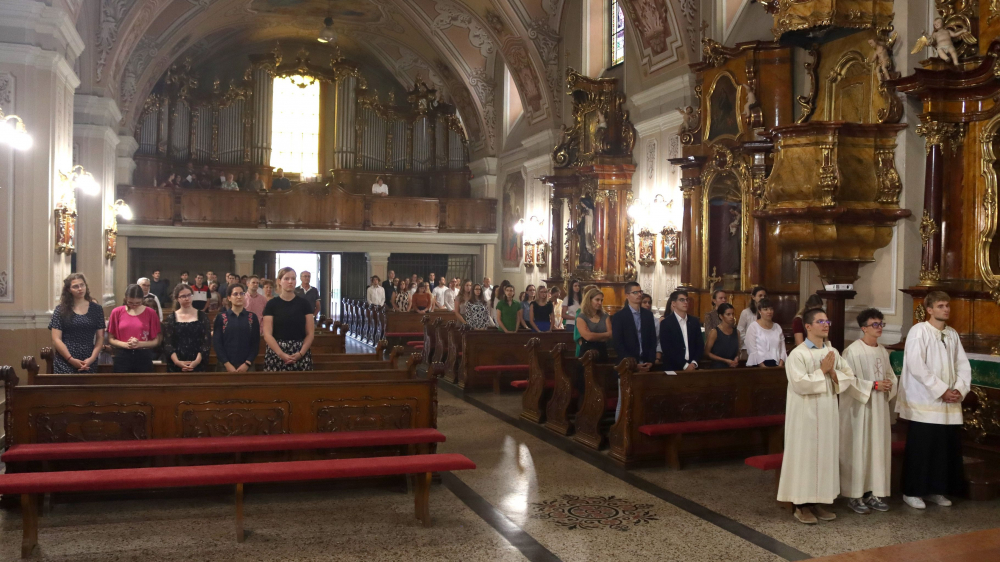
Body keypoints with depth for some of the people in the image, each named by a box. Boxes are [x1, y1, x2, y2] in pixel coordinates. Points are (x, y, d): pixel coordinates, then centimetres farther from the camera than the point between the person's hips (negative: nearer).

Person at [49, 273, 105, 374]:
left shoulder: (97, 309, 8)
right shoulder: (61, 310, 4)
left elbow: (100, 338, 6)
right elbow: (56, 339, 0)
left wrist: (92, 358, -8)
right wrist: (71, 359, -9)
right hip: (65, 363, -1)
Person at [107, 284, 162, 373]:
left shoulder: (150, 313, 2)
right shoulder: (117, 312, 3)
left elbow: (156, 341, 2)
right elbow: (110, 339, 4)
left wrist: (139, 344, -14)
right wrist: (125, 344, -13)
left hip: (144, 358, 0)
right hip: (122, 357, 0)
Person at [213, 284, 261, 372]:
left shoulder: (252, 317, 5)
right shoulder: (221, 317, 2)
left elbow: (256, 343, 2)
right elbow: (217, 342, -2)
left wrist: (247, 363, -8)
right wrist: (227, 364, -10)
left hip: (246, 366, 1)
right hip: (226, 365, -1)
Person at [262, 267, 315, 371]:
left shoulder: (305, 303, 6)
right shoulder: (272, 304, 3)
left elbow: (310, 333, 4)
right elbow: (267, 334, -2)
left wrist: (300, 353, -11)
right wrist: (281, 354, -14)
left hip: (300, 354, 1)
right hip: (276, 353, -1)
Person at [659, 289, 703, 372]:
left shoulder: (695, 322, 8)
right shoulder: (666, 323, -6)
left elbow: (700, 345, 7)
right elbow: (667, 349, -12)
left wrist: (694, 363, -8)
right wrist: (685, 365, -15)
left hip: (692, 368, 4)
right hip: (673, 368, -4)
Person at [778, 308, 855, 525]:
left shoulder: (833, 352, 8)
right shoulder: (798, 354, -12)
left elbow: (850, 377, 9)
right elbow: (800, 384, -22)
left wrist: (833, 373, -9)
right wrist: (822, 371, -16)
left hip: (827, 413, 7)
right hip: (806, 414, -6)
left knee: (825, 455, 10)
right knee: (805, 455, 0)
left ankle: (816, 502, 20)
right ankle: (801, 505, 8)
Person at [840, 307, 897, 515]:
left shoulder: (882, 351, 10)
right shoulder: (852, 351, -13)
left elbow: (890, 375, 19)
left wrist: (889, 385, -2)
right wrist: (873, 385, -18)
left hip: (879, 407, 7)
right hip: (859, 407, -7)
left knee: (878, 448, 8)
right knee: (858, 449, -2)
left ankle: (873, 493, 18)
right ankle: (854, 495, 6)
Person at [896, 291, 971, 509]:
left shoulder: (953, 334, 10)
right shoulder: (919, 331, -10)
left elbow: (963, 365, 10)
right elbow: (916, 366, -17)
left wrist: (960, 389, -7)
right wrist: (941, 390, -16)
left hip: (950, 404, 6)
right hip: (924, 402, -6)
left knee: (947, 447, 8)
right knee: (920, 449, -2)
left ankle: (935, 490, 21)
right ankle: (912, 492, 9)